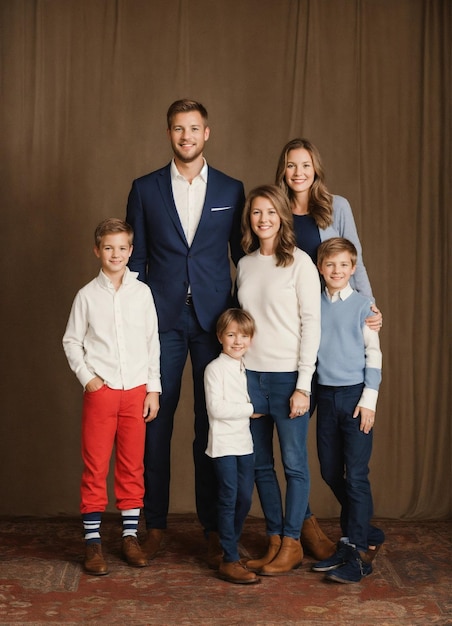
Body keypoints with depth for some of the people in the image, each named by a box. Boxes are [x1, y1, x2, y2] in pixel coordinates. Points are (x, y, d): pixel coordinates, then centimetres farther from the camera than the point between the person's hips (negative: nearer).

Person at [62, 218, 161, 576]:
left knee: (133, 466, 7)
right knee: (95, 467, 0)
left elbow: (152, 342, 7)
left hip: (136, 391, 1)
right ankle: (93, 541, 8)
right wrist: (87, 377, -5)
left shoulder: (142, 292, 4)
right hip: (100, 390, -1)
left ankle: (130, 535, 18)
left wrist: (154, 389, 4)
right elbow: (71, 341, 6)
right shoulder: (87, 295, 1)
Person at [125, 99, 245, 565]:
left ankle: (213, 526, 14)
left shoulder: (231, 190, 8)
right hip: (161, 318, 0)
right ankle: (155, 523, 14)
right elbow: (135, 258, 7)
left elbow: (242, 256, 10)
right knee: (156, 421, 2)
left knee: (212, 422, 3)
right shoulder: (145, 189, 7)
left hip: (213, 319, 0)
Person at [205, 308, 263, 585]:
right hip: (224, 444, -6)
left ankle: (231, 548, 23)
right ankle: (230, 561, -2)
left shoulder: (249, 367, 13)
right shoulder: (215, 368, -8)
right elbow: (216, 408, -16)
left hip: (245, 442, 7)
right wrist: (249, 409, -13)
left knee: (245, 499, 8)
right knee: (229, 500, -6)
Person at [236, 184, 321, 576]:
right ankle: (274, 541, 19)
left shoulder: (299, 262, -5)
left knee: (294, 463, 0)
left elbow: (311, 323, -8)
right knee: (261, 464, 9)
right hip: (250, 375, 5)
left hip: (288, 376, -5)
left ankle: (292, 544, 11)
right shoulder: (245, 264, 11)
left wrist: (303, 385, -12)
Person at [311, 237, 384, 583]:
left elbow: (374, 353, -3)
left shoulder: (363, 304, -3)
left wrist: (369, 399, -9)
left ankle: (357, 553, 3)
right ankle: (367, 534, 26)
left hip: (356, 395, -4)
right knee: (330, 472, 9)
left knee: (356, 475, -5)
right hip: (326, 395, 4)